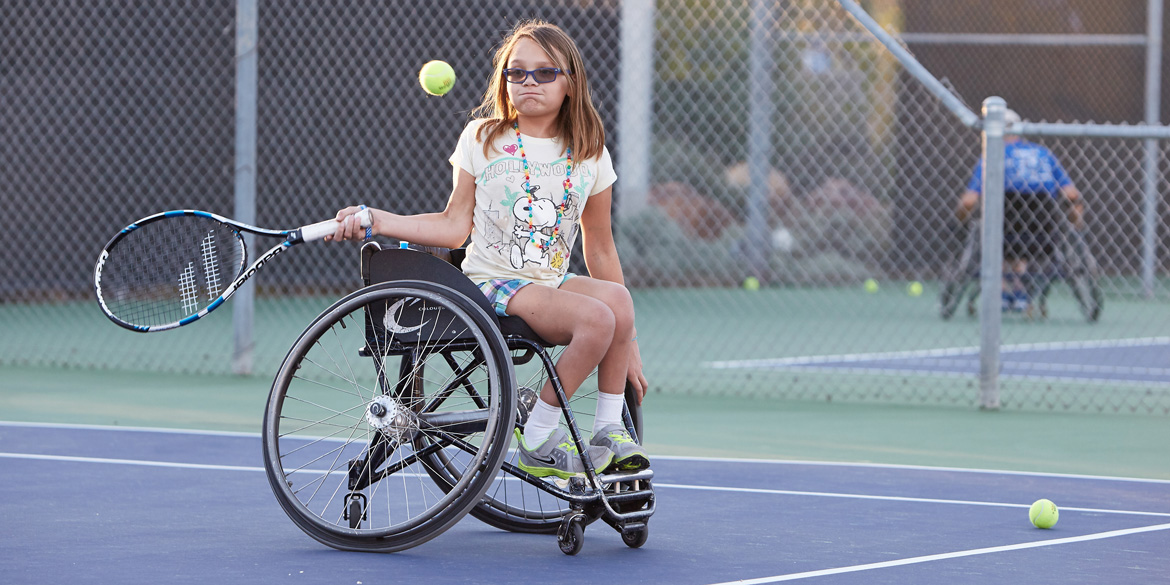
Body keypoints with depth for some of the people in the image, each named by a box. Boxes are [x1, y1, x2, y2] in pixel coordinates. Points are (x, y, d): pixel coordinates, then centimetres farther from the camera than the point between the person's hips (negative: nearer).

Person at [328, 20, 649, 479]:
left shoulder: (590, 154, 8)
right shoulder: (482, 138, 3)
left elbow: (600, 251, 12)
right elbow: (456, 227, 3)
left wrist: (627, 344, 11)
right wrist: (378, 221, -9)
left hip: (555, 281, 4)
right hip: (492, 283, -4)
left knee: (617, 299, -31)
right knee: (595, 318, -31)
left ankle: (609, 431, -17)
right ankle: (538, 440, -17)